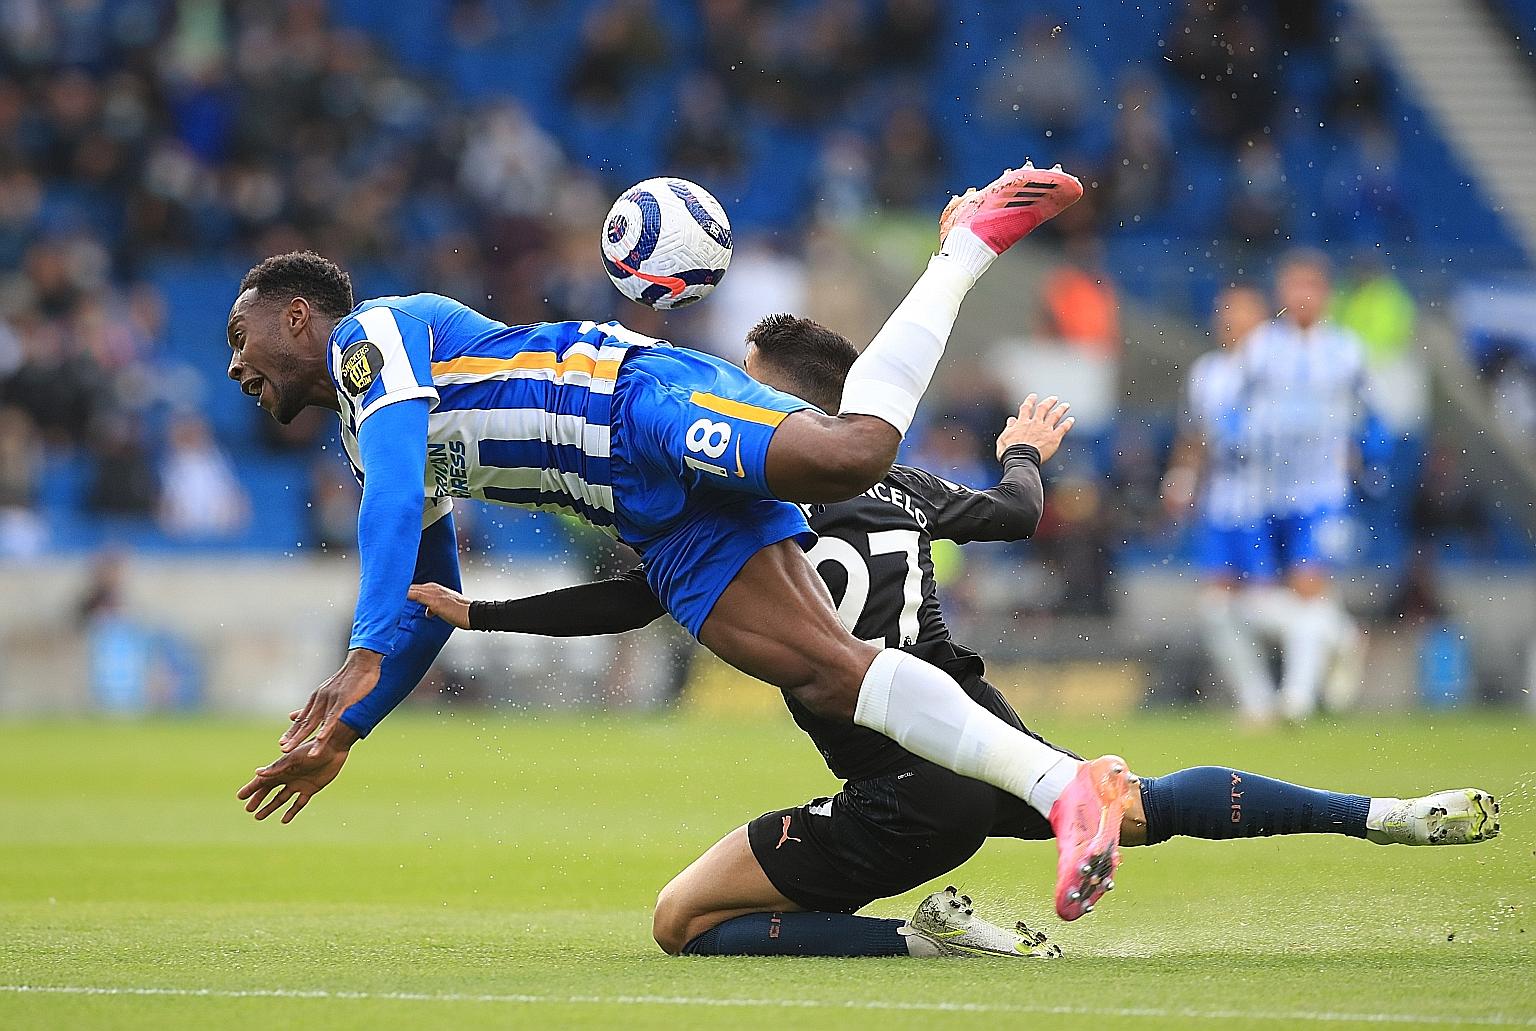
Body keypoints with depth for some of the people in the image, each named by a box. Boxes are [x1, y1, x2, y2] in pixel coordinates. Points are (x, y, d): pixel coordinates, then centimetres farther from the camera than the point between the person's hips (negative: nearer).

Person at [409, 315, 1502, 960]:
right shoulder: (898, 486, 11)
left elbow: (629, 603, -8)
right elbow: (1015, 512, 28)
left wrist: (472, 611, -2)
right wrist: (1025, 453, 51)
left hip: (909, 801, -7)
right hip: (992, 742, 7)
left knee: (684, 921, -2)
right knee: (1146, 808, 32)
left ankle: (933, 937, -13)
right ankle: (1393, 816, 24)